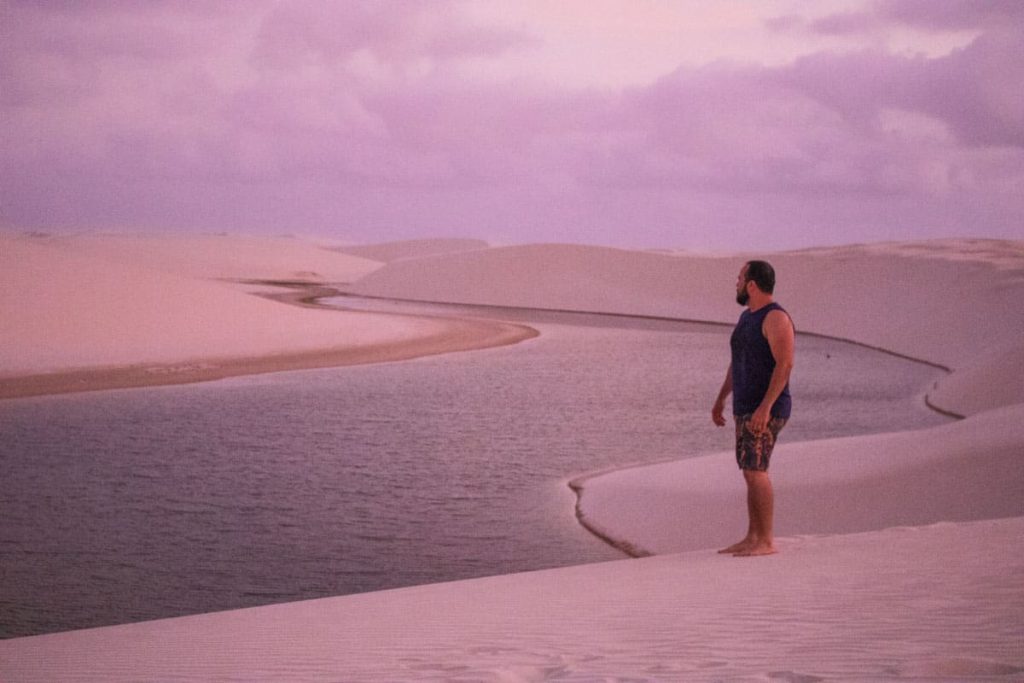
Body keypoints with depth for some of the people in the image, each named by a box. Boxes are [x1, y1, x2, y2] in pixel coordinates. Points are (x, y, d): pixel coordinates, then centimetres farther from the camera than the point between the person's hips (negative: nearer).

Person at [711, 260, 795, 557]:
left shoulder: (776, 318, -16)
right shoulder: (748, 316, 15)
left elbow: (785, 365, -23)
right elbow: (737, 362, 23)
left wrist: (765, 407, -28)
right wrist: (721, 399, 21)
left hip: (766, 411, -10)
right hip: (747, 409, 10)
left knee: (755, 471, -13)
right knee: (751, 473, 9)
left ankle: (766, 541, -10)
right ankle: (752, 538, 12)